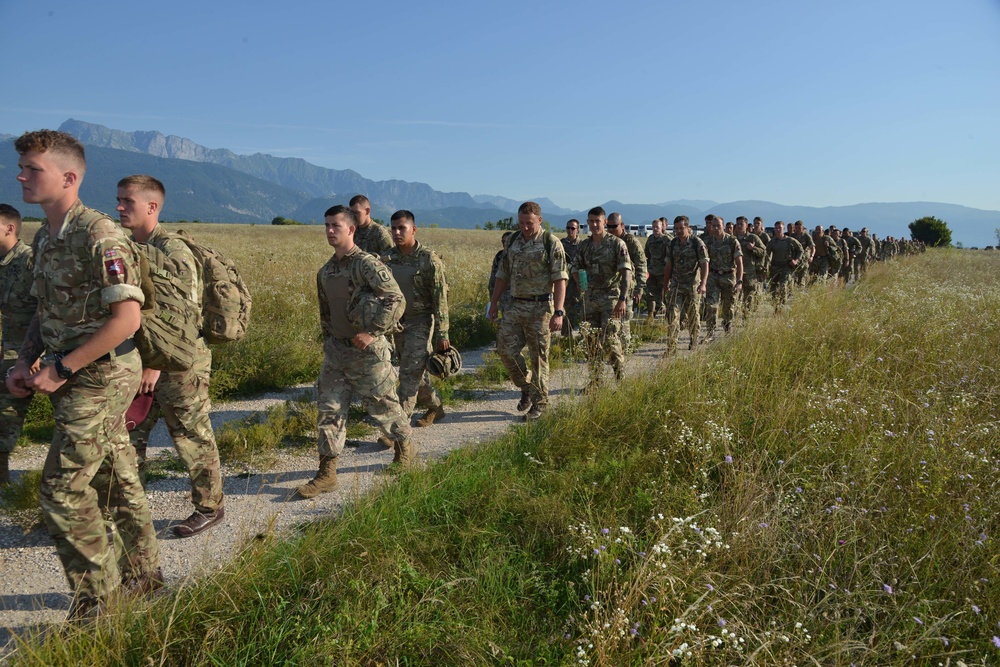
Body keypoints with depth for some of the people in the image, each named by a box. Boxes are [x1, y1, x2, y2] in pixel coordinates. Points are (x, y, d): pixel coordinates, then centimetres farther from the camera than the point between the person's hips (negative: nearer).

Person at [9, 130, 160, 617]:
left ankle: (96, 605, 11)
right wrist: (25, 362, 6)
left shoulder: (98, 235, -18)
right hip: (76, 379, 9)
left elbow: (127, 317, -24)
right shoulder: (44, 238, 11)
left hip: (100, 379, -9)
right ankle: (145, 576, 32)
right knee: (116, 480, 17)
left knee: (62, 491, -5)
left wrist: (61, 369, -19)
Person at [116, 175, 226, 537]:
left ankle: (209, 507, 22)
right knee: (129, 435, 14)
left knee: (193, 439, 5)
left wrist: (156, 364, -22)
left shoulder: (173, 251, -17)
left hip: (179, 363, -8)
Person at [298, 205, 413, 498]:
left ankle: (405, 448, 34)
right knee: (329, 410, 4)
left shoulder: (368, 264, -14)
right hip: (336, 350, 7)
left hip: (367, 351, -7)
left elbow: (396, 300, -20)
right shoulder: (325, 271, 10)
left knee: (383, 405, 9)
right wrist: (328, 341, 19)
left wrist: (372, 333, -21)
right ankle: (327, 473, 12)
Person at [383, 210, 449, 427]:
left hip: (420, 323, -6)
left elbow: (440, 299, -13)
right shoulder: (387, 259, 2)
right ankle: (435, 407, 37)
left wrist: (442, 334, -14)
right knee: (416, 372, 17)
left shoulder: (429, 260, -14)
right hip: (397, 323, 6)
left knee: (409, 374, -8)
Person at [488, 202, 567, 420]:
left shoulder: (551, 244, -7)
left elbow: (560, 280, -12)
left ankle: (539, 403, 15)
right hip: (515, 306, 5)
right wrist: (494, 303, 14)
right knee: (506, 348, 0)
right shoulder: (513, 242, 10)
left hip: (540, 307, -5)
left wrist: (558, 312, -20)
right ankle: (526, 387, 22)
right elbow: (503, 275, 16)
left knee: (539, 356, 1)